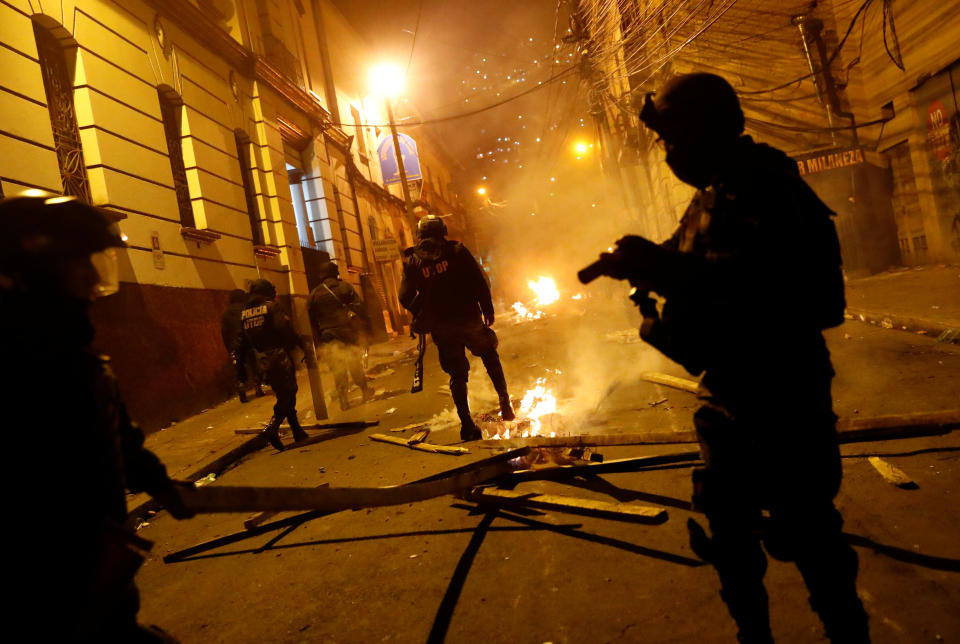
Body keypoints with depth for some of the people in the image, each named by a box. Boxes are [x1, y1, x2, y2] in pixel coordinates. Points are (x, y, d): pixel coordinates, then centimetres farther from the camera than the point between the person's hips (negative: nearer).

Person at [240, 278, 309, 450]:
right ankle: (272, 427, -18)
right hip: (279, 357, -7)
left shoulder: (244, 313, 11)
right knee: (288, 393, 0)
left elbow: (245, 339, 13)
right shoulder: (271, 306, -7)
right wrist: (301, 345, -8)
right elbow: (286, 329, -16)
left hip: (263, 362, 7)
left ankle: (298, 432, 18)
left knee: (283, 395, 14)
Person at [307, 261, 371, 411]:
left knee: (338, 372, 3)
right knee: (356, 366, 12)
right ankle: (365, 392, 22)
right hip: (348, 332, 0)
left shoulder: (315, 294, 7)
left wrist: (318, 339, 12)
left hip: (329, 338, 1)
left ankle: (344, 401, 4)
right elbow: (359, 307, -1)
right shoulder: (345, 287, 3)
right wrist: (365, 325, 3)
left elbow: (312, 320, 8)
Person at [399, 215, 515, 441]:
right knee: (490, 358, 22)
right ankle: (504, 402, 16)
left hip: (441, 328, 1)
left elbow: (406, 297, -2)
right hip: (470, 320, -1)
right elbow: (480, 282, -8)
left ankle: (467, 425, 9)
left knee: (457, 375, 11)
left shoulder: (412, 262, 1)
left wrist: (423, 316, 14)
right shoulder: (457, 251, -3)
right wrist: (488, 310, 0)